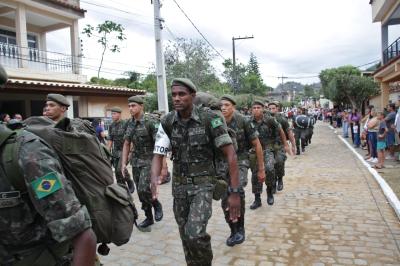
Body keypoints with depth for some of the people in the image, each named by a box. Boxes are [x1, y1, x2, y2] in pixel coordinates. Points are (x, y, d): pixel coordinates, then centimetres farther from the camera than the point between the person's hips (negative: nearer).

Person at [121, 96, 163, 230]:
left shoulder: (150, 122, -13)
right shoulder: (130, 124, 7)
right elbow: (126, 144, 11)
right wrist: (124, 164, 6)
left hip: (149, 160, -6)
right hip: (136, 161, 6)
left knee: (143, 189, -17)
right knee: (140, 192, 9)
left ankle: (157, 205, 13)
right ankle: (149, 218, 24)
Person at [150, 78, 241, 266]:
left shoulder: (210, 119, -16)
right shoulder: (167, 122, -4)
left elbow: (230, 154, -15)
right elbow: (158, 155, -6)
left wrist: (235, 192, -19)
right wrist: (154, 180, -28)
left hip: (203, 183, -4)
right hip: (179, 184, 4)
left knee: (195, 234, -18)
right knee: (186, 236, 13)